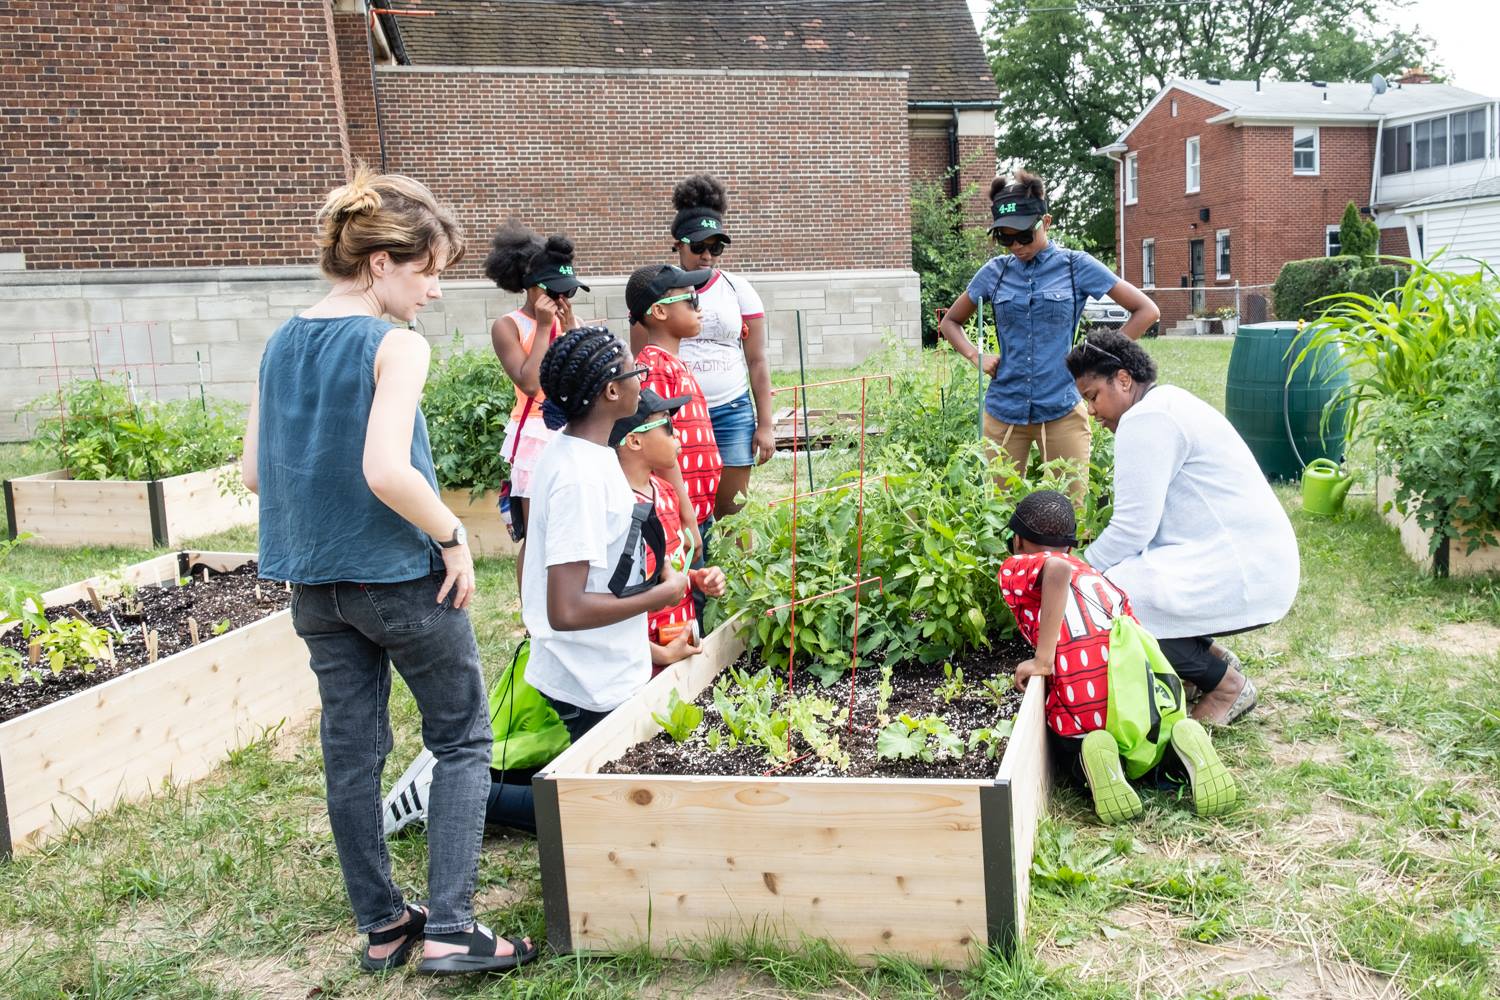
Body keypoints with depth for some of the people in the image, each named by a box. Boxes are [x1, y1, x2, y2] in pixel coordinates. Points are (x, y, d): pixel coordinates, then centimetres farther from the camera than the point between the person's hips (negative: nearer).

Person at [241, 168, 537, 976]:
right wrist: (453, 537, -15)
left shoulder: (281, 344, 6)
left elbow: (256, 472, 8)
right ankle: (449, 930, 6)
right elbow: (388, 471, -27)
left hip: (313, 581, 7)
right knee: (462, 742, 9)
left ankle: (381, 924, 27)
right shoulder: (396, 346, -16)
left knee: (351, 751, 15)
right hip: (399, 577, -7)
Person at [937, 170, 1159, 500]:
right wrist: (976, 356, 3)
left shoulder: (1076, 266, 0)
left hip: (1061, 410, -2)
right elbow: (950, 322, 20)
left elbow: (1146, 311, 4)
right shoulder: (995, 271, 7)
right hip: (1003, 411, 2)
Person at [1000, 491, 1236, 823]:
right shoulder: (1095, 574, 30)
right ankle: (1185, 756, 0)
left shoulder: (1014, 568, 11)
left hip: (1083, 702, -4)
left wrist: (1042, 661, -12)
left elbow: (1057, 568, -11)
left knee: (1068, 753, 28)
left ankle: (1088, 765, -7)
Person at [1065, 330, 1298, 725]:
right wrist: (1091, 566, 9)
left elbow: (1132, 529, -19)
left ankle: (1227, 684, -4)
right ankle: (1211, 655, 16)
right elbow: (1147, 518, 17)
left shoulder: (1144, 419, -15)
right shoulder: (1168, 403, 18)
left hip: (1244, 575, -11)